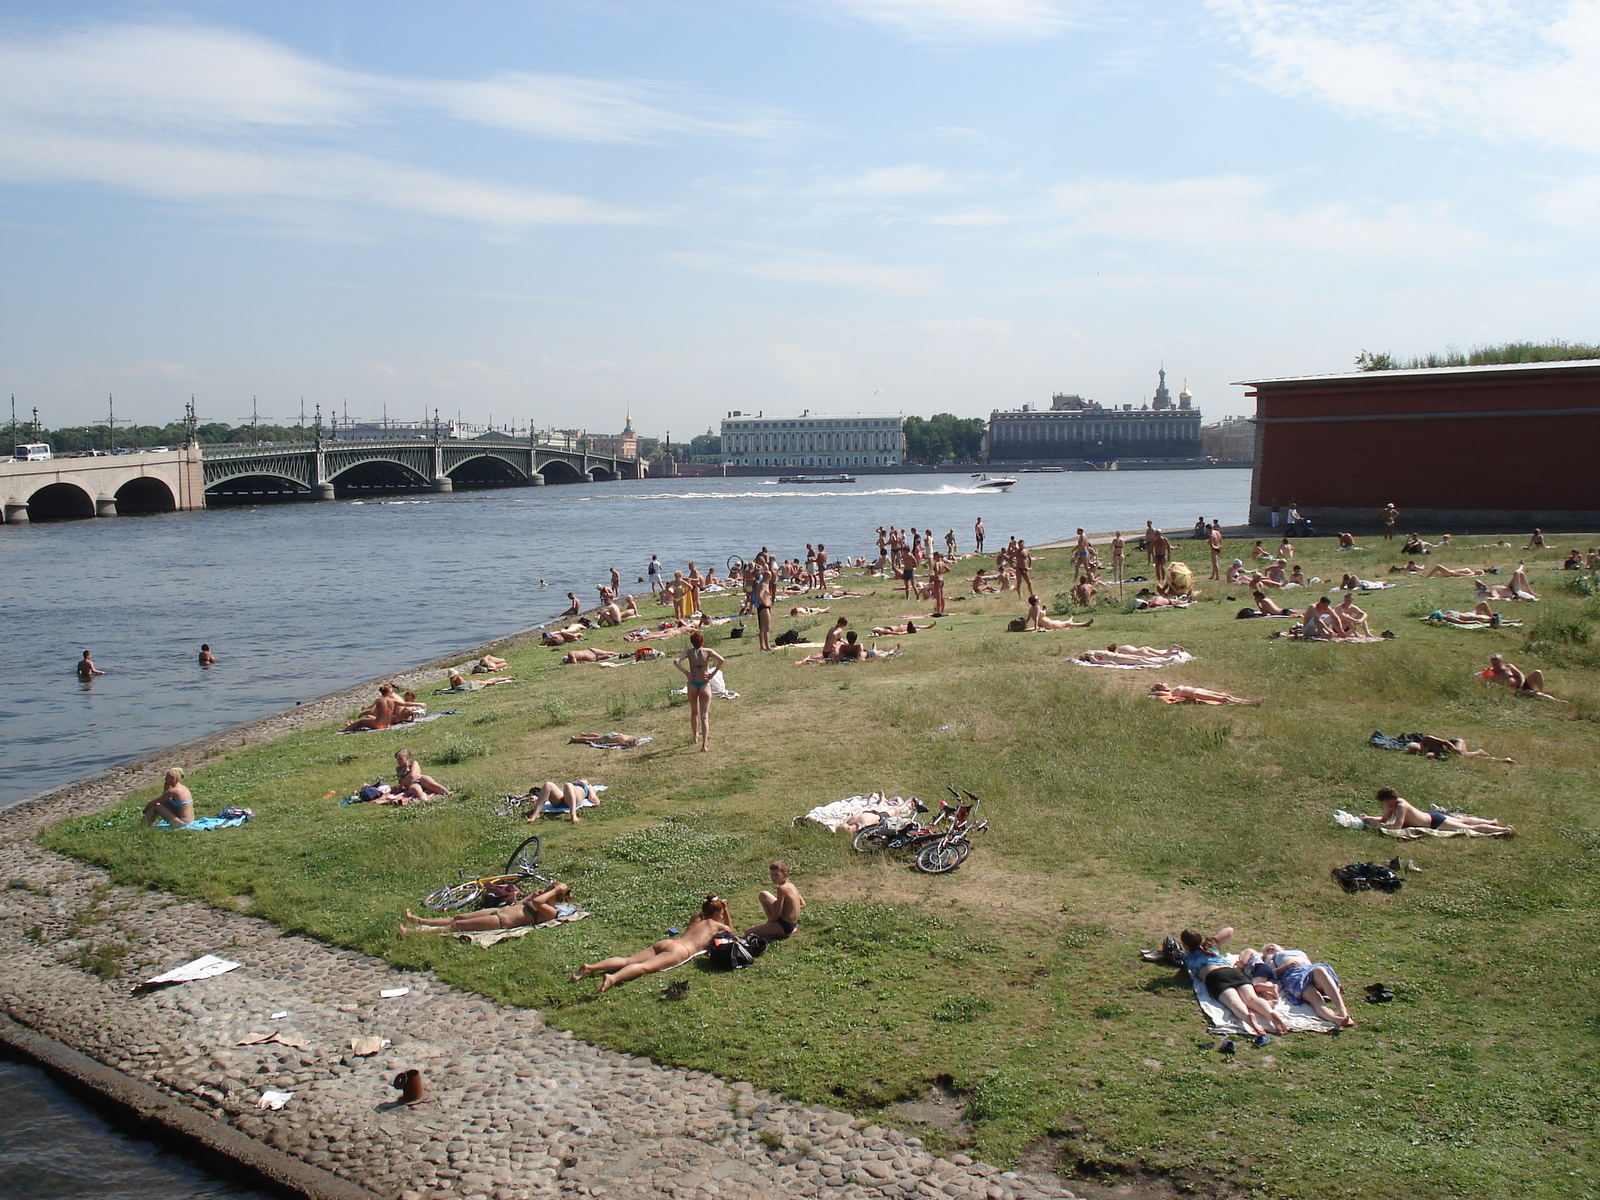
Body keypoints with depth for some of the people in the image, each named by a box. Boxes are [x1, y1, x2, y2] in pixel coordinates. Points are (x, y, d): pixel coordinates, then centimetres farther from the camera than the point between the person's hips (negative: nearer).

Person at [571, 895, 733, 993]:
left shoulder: (696, 918, 35)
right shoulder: (714, 924, 19)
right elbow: (730, 930, 39)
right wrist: (725, 911, 43)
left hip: (663, 943, 7)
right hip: (680, 949, -7)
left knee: (628, 960, -9)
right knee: (646, 966, -30)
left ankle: (591, 967, -29)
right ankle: (613, 978, -56)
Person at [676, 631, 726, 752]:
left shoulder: (689, 652, -1)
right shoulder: (708, 652, -3)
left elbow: (676, 661, -16)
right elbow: (721, 660, -16)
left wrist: (686, 673, -7)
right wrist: (713, 673, -8)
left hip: (693, 685, 1)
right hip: (705, 685, -1)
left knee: (694, 713, 25)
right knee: (704, 716, -4)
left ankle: (694, 736, 43)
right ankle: (704, 745, -15)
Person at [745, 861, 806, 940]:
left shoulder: (782, 888, -22)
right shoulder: (791, 885, 4)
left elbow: (777, 914, -21)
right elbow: (803, 904, 14)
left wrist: (768, 921, -5)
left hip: (785, 926, -9)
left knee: (747, 932, -10)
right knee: (763, 895, 16)